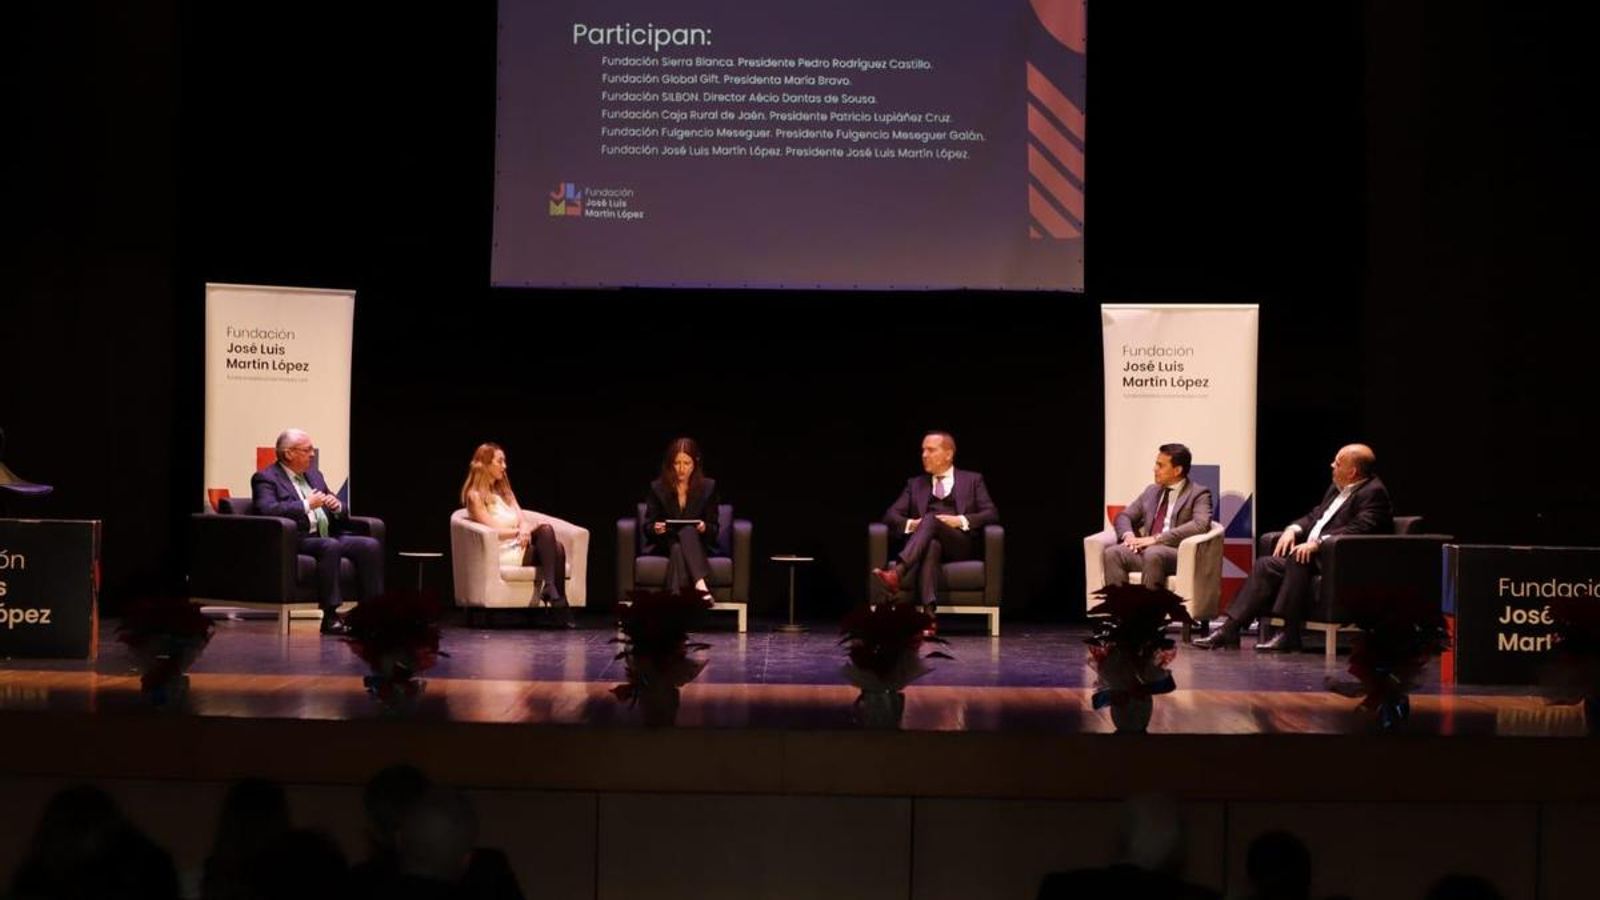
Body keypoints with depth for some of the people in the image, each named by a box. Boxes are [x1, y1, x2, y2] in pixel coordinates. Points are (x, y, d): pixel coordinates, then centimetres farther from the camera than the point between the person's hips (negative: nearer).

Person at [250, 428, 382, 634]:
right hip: (298, 540, -7)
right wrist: (306, 505, -17)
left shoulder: (314, 475, 24)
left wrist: (337, 506, 2)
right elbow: (267, 509, -18)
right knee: (330, 546, -36)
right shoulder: (265, 478, 2)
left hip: (329, 537, 7)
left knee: (371, 545, -16)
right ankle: (330, 616, -35)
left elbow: (342, 515, 26)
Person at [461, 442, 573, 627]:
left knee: (557, 548, -26)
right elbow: (493, 531, -10)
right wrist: (520, 530, -9)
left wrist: (526, 530, -11)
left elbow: (523, 520, 12)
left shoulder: (505, 492, 23)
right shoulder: (475, 496, 0)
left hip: (522, 546, 7)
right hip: (502, 552, -7)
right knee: (546, 530, -28)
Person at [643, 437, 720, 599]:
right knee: (677, 549, -37)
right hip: (664, 545, 0)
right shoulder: (657, 488, 5)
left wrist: (705, 528, -19)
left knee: (687, 530, -37)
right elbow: (648, 527, 5)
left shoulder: (708, 487, 5)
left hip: (698, 545, 0)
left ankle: (699, 584, -56)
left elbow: (715, 528, 5)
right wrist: (655, 528, -19)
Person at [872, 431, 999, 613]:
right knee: (931, 545, -40)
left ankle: (896, 572, -57)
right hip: (927, 543, 1)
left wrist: (961, 520, -10)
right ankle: (928, 614, -61)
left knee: (931, 518, -34)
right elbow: (891, 515, 15)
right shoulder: (915, 484, 25)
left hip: (961, 544, -1)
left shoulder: (972, 480, 18)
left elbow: (991, 514, 7)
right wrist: (911, 523, -8)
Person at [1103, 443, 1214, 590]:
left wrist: (1157, 538, -21)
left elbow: (1200, 525, -15)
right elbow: (1123, 516, 24)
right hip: (1146, 549, 6)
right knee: (1112, 553, -24)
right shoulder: (1152, 491, 23)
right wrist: (1128, 534, -2)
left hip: (1178, 553, -6)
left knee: (1153, 553, -39)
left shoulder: (1199, 494, 3)